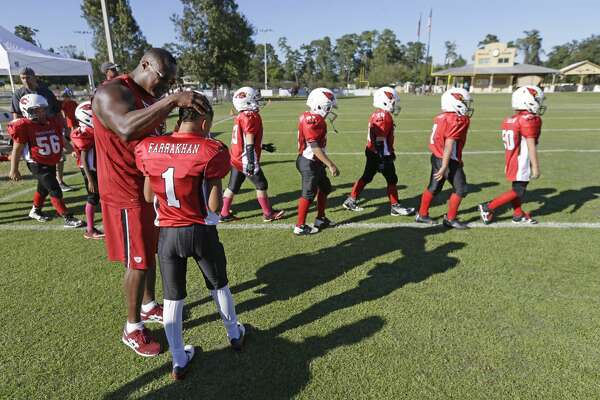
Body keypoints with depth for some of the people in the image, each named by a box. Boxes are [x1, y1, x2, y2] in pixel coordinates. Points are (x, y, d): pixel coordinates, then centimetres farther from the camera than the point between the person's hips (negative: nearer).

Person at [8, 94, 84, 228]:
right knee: (55, 191, -10)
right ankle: (68, 218, -5)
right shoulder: (24, 126, -18)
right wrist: (14, 169, -8)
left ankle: (35, 211, 48)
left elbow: (61, 139, 16)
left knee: (44, 188, 25)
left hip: (51, 163, 8)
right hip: (37, 165, -8)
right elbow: (17, 149, -12)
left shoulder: (52, 122, 0)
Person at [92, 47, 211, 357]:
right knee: (137, 262, 1)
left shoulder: (153, 98, 10)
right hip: (127, 194, -8)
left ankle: (148, 306, 40)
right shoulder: (112, 93, -18)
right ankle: (132, 329, 20)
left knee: (151, 252, 19)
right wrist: (172, 100, -41)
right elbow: (127, 129, -39)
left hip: (153, 188, 9)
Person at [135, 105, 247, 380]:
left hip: (167, 233, 3)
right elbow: (214, 206, -15)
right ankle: (234, 334, 44)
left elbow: (148, 197, 4)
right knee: (219, 286, 22)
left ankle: (179, 361, 30)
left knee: (172, 297, 16)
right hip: (201, 232, -2)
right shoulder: (211, 151, -17)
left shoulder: (148, 149, -4)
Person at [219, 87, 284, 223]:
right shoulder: (252, 117, -16)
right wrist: (251, 162, -21)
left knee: (232, 186, 14)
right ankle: (268, 213, 16)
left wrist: (263, 146, 26)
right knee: (261, 185, 6)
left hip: (236, 158, 9)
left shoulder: (241, 117, 10)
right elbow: (249, 143, -21)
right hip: (246, 160, -9)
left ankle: (224, 214, 20)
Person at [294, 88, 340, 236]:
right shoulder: (314, 120, -22)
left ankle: (321, 219, 32)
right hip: (310, 163, -10)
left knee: (325, 188, 20)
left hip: (314, 162, 10)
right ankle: (300, 226, 14)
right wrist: (331, 165, -21)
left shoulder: (310, 117, 8)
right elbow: (315, 147, -25)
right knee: (308, 194, 0)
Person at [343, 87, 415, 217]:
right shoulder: (384, 116, -19)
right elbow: (379, 140, -23)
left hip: (372, 152, 9)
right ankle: (395, 207, 13)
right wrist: (383, 158, -21)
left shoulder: (377, 114, 11)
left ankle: (351, 200, 20)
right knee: (392, 180, 3)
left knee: (366, 177, 15)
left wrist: (390, 152, 27)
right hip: (380, 155, -9)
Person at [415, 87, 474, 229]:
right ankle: (450, 219, 12)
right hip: (448, 161, -9)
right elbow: (448, 146, -23)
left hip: (437, 158, 9)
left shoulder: (442, 117, 8)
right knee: (460, 189, 3)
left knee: (433, 187, 17)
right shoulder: (457, 120, -18)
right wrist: (444, 167, -23)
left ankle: (422, 215, 26)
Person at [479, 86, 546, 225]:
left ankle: (518, 215, 27)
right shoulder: (530, 120, -17)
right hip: (522, 164, -8)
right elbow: (531, 147, -19)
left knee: (517, 188, 17)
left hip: (512, 161, 8)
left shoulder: (510, 120, 6)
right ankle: (488, 207, 1)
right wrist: (536, 167, -15)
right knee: (518, 191, 2)